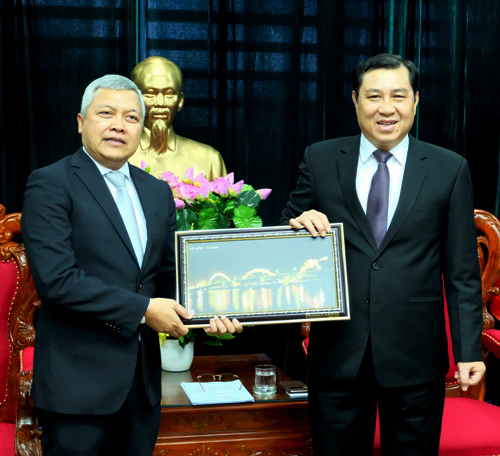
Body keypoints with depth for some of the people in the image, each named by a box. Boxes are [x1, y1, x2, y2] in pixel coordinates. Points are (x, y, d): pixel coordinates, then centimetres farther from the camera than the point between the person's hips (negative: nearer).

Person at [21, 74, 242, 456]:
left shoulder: (158, 192, 12)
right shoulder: (51, 185, -8)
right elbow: (57, 279, -18)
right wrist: (143, 310, -16)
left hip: (142, 378, 6)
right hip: (80, 381, -6)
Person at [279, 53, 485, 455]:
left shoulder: (450, 170, 1)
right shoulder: (320, 159, 3)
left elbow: (462, 273, 1)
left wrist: (469, 351, -3)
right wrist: (301, 223, -13)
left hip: (415, 357, -1)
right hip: (338, 351, 1)